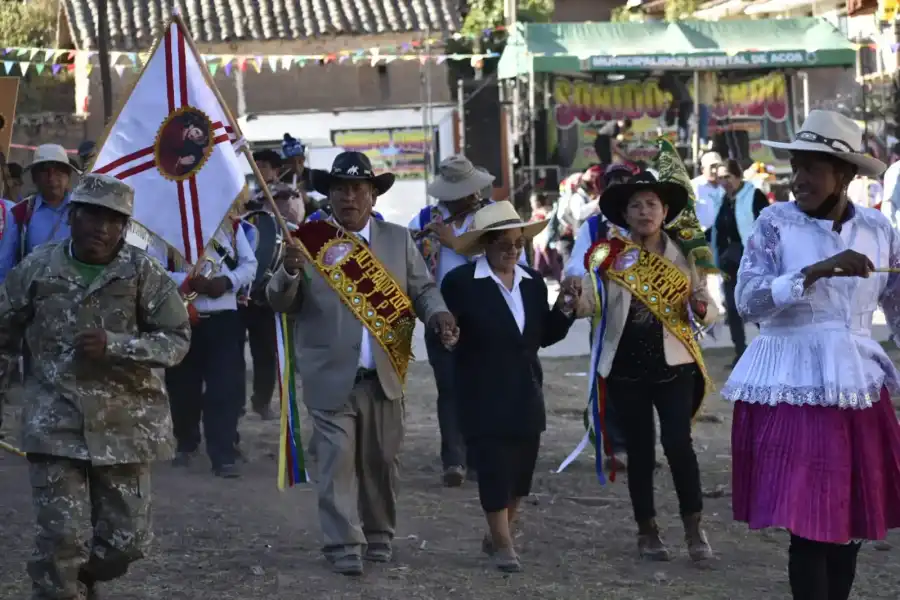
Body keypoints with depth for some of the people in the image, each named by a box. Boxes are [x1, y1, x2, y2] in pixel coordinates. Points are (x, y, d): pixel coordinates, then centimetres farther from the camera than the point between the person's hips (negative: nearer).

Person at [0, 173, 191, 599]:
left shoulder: (142, 271, -5)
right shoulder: (37, 268, 0)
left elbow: (178, 339, -6)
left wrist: (114, 345, -19)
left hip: (125, 424, 1)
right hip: (55, 423, -1)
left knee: (128, 540, 7)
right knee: (58, 536, -8)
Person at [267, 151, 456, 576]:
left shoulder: (398, 239, 7)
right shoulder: (310, 242, -1)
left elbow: (422, 289, 11)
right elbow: (281, 303, -2)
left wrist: (439, 315, -10)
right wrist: (289, 273, -23)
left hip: (384, 376, 3)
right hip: (331, 377, -3)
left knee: (381, 460, 13)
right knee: (337, 461, -4)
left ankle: (379, 535, 28)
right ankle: (344, 546, 0)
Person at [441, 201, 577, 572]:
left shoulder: (533, 282, 8)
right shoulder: (460, 283, -9)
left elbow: (544, 336, 11)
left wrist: (564, 310, -3)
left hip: (525, 394, 6)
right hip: (483, 396, -6)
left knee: (521, 470, 10)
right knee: (494, 469, -4)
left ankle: (497, 535, 28)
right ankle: (502, 544, 8)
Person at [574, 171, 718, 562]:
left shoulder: (682, 255, 2)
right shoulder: (612, 255, -1)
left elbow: (709, 313, 4)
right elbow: (588, 306, -10)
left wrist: (702, 307, -20)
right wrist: (573, 297, -33)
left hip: (673, 366, 0)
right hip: (626, 368, 0)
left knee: (678, 444, -11)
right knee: (640, 450, 8)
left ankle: (693, 527, 3)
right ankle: (647, 531, 20)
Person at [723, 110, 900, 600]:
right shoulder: (776, 223, -5)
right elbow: (747, 301, -16)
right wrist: (817, 271, -25)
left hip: (858, 385, 4)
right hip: (794, 388, -4)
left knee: (851, 522, 10)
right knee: (809, 525, -7)